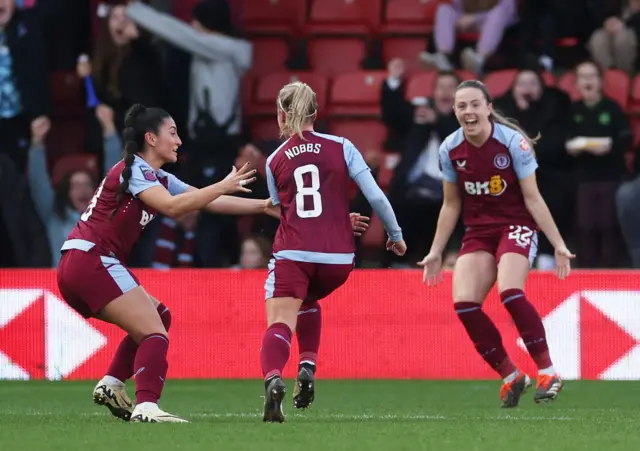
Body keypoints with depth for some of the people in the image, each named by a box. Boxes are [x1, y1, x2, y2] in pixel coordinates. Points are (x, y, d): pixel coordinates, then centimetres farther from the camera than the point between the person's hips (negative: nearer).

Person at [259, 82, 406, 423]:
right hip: (338, 257, 2)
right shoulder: (341, 148, 4)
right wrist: (396, 235, 14)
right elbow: (375, 196, -1)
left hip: (292, 255, -2)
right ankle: (307, 368, 14)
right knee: (308, 300, 32)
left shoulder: (275, 161, 9)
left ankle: (273, 379, -39)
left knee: (279, 325, -9)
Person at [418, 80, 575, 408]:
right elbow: (451, 205, 10)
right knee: (464, 303, -15)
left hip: (516, 226, -4)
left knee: (510, 292, -29)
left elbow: (533, 199, -9)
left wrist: (558, 244, -12)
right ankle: (510, 377, 1)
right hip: (478, 231, 4)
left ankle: (547, 372, -16)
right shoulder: (450, 149, -2)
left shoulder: (513, 142, -14)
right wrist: (435, 252, 11)